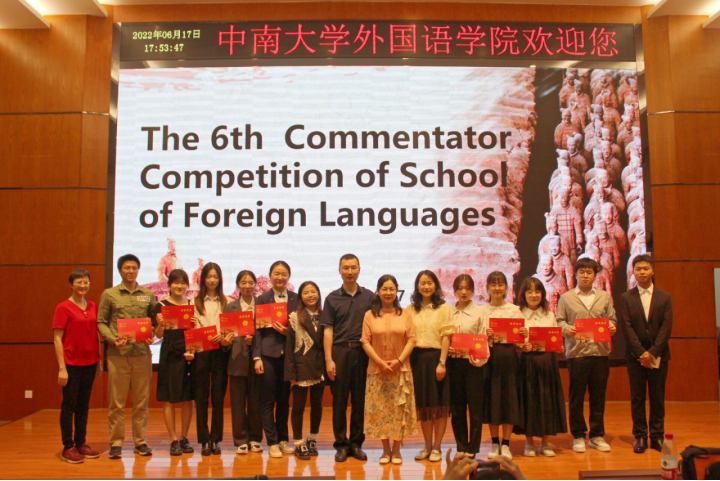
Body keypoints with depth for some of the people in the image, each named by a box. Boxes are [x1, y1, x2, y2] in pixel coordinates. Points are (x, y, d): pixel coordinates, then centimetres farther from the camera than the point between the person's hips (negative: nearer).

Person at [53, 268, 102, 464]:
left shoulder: (93, 307, 8)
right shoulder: (63, 308, -7)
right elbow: (57, 339, -9)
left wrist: (99, 360, 11)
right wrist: (62, 368, -14)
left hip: (89, 363, 5)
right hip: (71, 363, -5)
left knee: (84, 404, 12)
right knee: (69, 405, 2)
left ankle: (81, 443, 22)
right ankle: (68, 447, 12)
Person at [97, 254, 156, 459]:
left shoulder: (148, 295, 11)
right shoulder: (109, 294, 6)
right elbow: (101, 322, 4)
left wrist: (152, 337, -6)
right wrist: (112, 339, -11)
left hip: (142, 352, 2)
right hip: (118, 353, -2)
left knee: (141, 401, 6)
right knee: (117, 402, 2)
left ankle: (140, 441, 15)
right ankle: (116, 443, 12)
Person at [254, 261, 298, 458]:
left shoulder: (296, 299, 8)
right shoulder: (262, 299, 4)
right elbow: (257, 330, 0)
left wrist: (289, 331, -12)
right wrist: (257, 357, -7)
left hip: (289, 354, 2)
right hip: (268, 354, -2)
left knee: (284, 399, 10)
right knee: (267, 400, 1)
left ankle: (283, 440, 21)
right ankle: (272, 442, 10)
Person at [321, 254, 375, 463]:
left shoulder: (369, 296, 8)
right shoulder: (332, 298, 6)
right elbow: (328, 330, 3)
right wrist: (329, 360, -5)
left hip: (362, 352, 1)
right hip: (339, 351, -1)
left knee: (360, 399, 6)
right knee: (339, 400, 3)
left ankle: (356, 443, 18)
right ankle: (341, 444, 13)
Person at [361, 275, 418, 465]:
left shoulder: (405, 314, 5)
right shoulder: (370, 315, 3)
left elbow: (411, 339, 0)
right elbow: (365, 342, -1)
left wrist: (399, 360, -11)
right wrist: (380, 363, -11)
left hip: (400, 369, 0)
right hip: (377, 370, 0)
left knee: (399, 408, 2)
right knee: (380, 409, 2)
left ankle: (396, 450, 14)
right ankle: (385, 449, 16)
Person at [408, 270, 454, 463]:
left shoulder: (443, 308, -1)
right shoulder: (411, 309, 9)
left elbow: (446, 337, -7)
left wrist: (442, 363, -13)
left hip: (435, 357, -3)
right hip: (416, 358, 3)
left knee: (439, 404, 3)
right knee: (423, 404, 10)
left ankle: (436, 447, 13)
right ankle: (427, 446, 21)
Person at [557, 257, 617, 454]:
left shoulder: (604, 297, 14)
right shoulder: (566, 298, 7)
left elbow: (612, 319, 13)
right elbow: (559, 321, 4)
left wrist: (612, 327, -8)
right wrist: (566, 329, -16)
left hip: (600, 352, 2)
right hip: (576, 352, -2)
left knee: (598, 396, 7)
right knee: (576, 396, 3)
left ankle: (597, 436, 19)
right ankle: (578, 436, 14)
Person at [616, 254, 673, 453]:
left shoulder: (665, 297, 5)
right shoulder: (626, 298, 3)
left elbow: (666, 327, -3)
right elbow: (626, 328, -4)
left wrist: (652, 352, -12)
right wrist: (641, 353, -13)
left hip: (659, 355, 1)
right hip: (635, 355, 0)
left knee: (657, 398, 6)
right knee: (637, 398, 3)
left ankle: (657, 436, 14)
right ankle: (640, 436, 11)